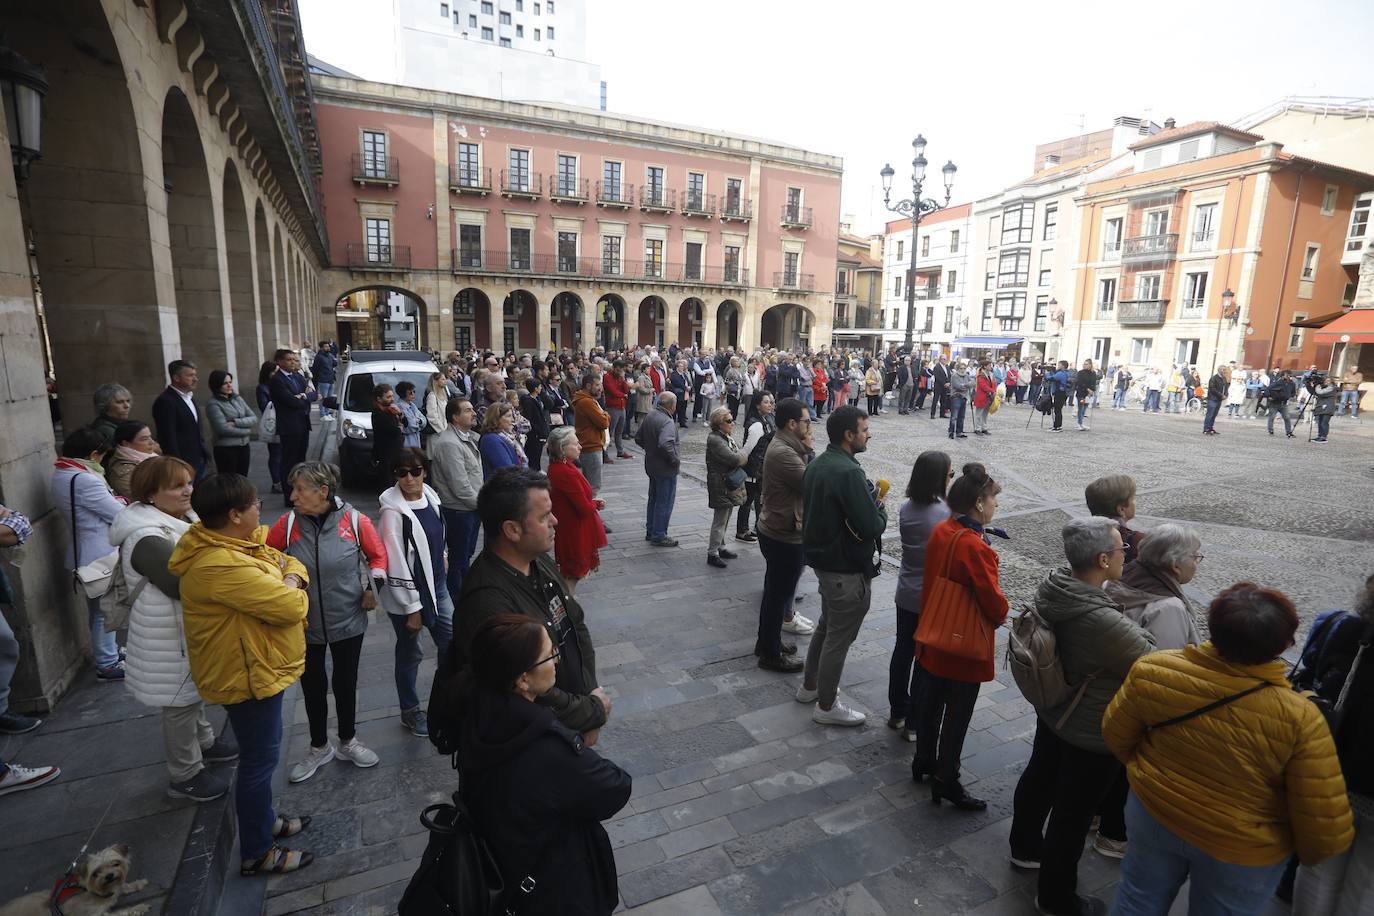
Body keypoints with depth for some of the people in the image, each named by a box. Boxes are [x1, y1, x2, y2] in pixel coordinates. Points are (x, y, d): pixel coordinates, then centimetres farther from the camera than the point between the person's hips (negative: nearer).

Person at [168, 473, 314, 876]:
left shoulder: (234, 542, 1)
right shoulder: (222, 566, -32)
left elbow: (290, 562, 11)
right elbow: (292, 607, -32)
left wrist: (289, 579, -10)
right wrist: (291, 592, -10)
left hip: (259, 668, 10)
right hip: (249, 676, -10)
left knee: (260, 754, 25)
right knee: (260, 760, 7)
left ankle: (265, 820, 45)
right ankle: (256, 853, 26)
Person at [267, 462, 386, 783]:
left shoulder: (354, 520, -15)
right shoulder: (288, 524, -12)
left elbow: (378, 554, -2)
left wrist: (373, 587, -9)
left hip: (348, 621, -1)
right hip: (304, 624, 1)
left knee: (346, 683, 15)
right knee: (313, 686, 17)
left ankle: (348, 742, 39)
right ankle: (319, 747, 39)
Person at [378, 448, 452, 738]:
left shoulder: (430, 497, -2)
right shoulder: (393, 511, -21)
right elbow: (396, 564, -20)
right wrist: (412, 608, -16)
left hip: (437, 586, 6)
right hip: (406, 595, -6)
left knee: (451, 642, 13)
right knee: (410, 653, 12)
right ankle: (410, 711, 34)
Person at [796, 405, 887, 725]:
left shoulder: (817, 464, 5)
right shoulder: (848, 472, -26)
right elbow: (872, 527, -26)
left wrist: (870, 501, 7)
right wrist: (880, 510, -4)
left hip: (822, 558, 9)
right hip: (847, 569, -9)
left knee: (826, 625, 25)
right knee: (839, 637, 6)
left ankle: (809, 685, 40)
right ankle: (826, 706, 22)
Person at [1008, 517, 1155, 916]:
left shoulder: (1050, 589, -15)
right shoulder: (1105, 623, -38)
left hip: (1052, 712, 8)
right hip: (1093, 733, -7)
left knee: (1038, 778, 28)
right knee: (1073, 815, 13)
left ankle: (1025, 847, 53)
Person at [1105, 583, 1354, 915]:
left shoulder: (1152, 669, -22)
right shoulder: (1299, 719, -28)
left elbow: (1115, 736, -6)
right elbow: (1326, 828, -20)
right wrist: (1308, 852, 3)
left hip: (1153, 813, 2)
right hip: (1242, 850, -1)